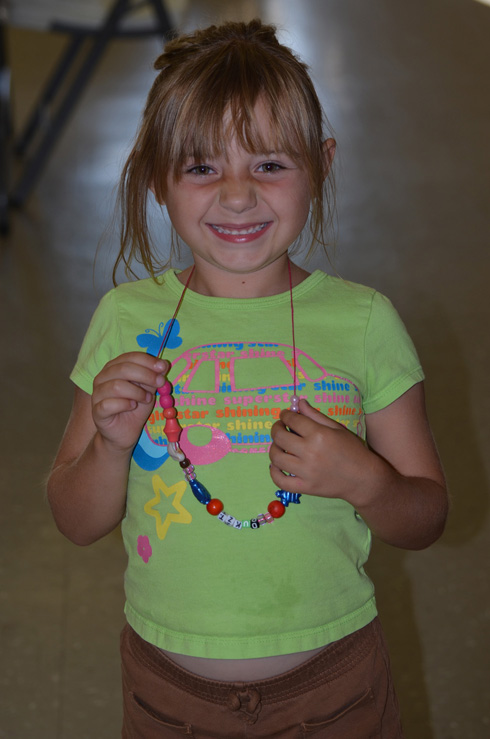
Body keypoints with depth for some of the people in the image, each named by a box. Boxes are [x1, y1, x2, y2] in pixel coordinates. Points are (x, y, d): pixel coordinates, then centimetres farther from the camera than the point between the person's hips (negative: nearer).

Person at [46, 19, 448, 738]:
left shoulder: (363, 320, -9)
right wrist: (112, 444, -20)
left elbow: (426, 520, -2)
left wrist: (364, 481, -23)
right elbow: (77, 523, 0)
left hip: (331, 679, -1)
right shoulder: (127, 319, -6)